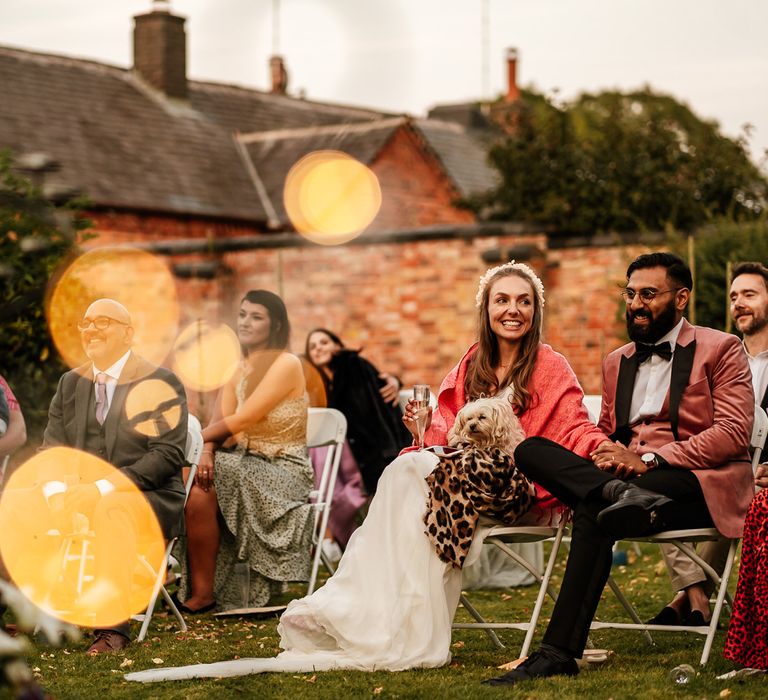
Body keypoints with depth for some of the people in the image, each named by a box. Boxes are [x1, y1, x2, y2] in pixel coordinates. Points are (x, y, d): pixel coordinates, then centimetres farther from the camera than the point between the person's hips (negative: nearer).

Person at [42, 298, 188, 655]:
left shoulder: (160, 382, -4)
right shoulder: (71, 382, 15)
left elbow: (167, 455, -13)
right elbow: (52, 446, 9)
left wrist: (105, 487, -23)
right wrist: (56, 489, -15)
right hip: (80, 496, 5)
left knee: (108, 516, -38)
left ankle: (113, 626, -26)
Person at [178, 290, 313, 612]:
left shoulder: (286, 365, -11)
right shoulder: (238, 371, 13)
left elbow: (242, 420, -18)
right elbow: (217, 423, 1)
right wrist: (206, 452, -20)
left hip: (283, 474, -7)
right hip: (247, 466, 7)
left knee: (201, 493, -27)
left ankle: (203, 593, -18)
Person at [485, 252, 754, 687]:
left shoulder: (720, 349, 5)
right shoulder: (617, 362, 25)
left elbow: (735, 433, -7)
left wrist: (650, 460, -17)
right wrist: (606, 457, -3)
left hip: (696, 482, -6)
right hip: (622, 475, 6)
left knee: (593, 513, -35)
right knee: (530, 450, -19)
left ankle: (560, 652, -36)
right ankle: (621, 494, -41)